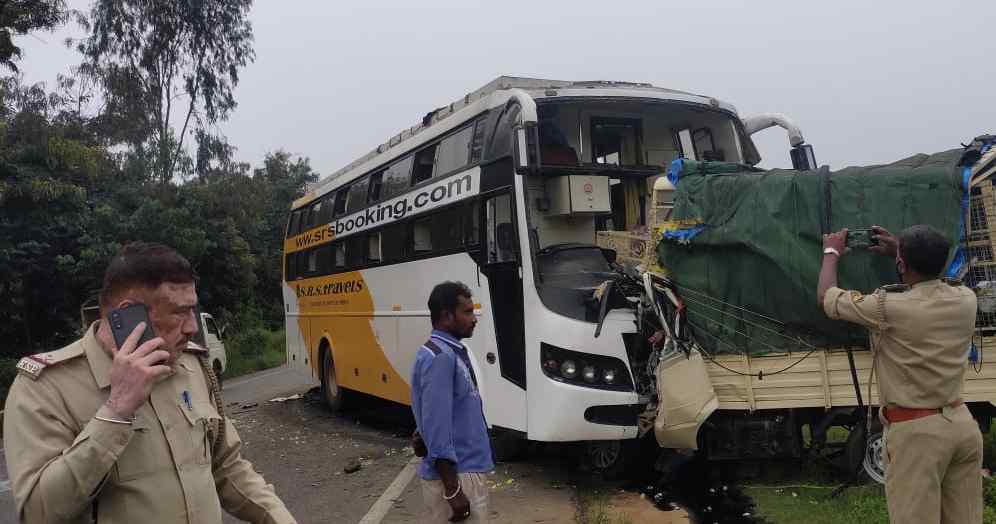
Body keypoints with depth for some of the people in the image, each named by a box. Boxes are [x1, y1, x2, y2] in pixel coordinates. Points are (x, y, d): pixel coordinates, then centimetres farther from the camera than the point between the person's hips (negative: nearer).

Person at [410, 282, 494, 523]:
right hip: (454, 475, -9)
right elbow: (437, 425, -22)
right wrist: (453, 491, -22)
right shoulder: (440, 358, -19)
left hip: (466, 470, 9)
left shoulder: (452, 352, 11)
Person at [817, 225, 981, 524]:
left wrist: (831, 253, 16)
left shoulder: (888, 308, -16)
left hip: (915, 431, -6)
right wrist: (901, 250, 34)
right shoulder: (965, 299, 1)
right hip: (962, 424, 6)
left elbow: (826, 297, 0)